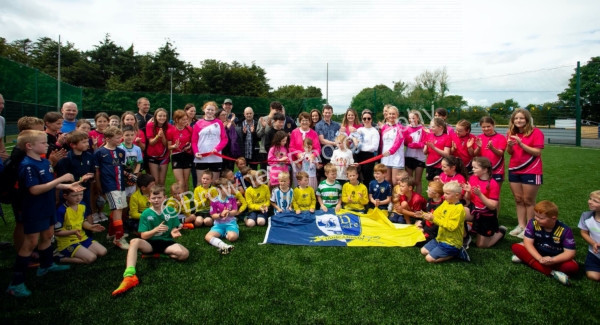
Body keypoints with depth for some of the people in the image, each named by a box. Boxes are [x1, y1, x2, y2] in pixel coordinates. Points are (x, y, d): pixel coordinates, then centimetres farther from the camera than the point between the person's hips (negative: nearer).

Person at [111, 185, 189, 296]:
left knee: (185, 253, -28)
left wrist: (174, 233, -18)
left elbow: (175, 230, 7)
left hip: (166, 243, 1)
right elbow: (143, 235, -5)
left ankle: (154, 254, -5)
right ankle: (129, 275, -45)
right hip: (150, 243, 0)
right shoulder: (146, 213, 0)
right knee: (134, 241, -33)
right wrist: (156, 230, -24)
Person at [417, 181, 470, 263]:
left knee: (429, 258, -13)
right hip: (441, 238, 9)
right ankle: (453, 252, 13)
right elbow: (435, 215, 5)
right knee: (423, 251, 11)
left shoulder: (459, 209, -22)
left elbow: (451, 226, -27)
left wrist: (434, 219, -30)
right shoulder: (445, 203, 2)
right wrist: (424, 215, -13)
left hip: (451, 242, -9)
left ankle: (455, 253, 2)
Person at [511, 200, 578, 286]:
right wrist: (540, 258, -33)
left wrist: (552, 260, -36)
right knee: (516, 247, -25)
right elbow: (527, 242, -19)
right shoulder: (533, 223, -17)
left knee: (573, 267, -31)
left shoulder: (565, 230, -20)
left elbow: (570, 253, -20)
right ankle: (552, 272, -31)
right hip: (537, 254, 2)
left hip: (556, 258, -2)